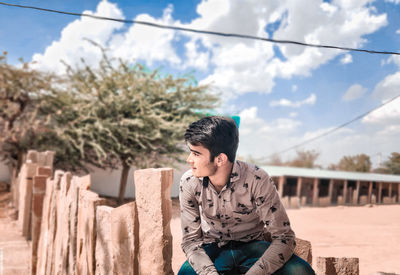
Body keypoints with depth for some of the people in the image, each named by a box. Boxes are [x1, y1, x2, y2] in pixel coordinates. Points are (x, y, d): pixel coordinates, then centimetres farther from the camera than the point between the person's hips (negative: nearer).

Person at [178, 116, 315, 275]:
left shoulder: (257, 180, -22)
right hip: (213, 251, 0)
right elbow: (191, 240, -9)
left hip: (252, 246, 0)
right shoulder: (189, 183, -15)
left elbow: (284, 237, -20)